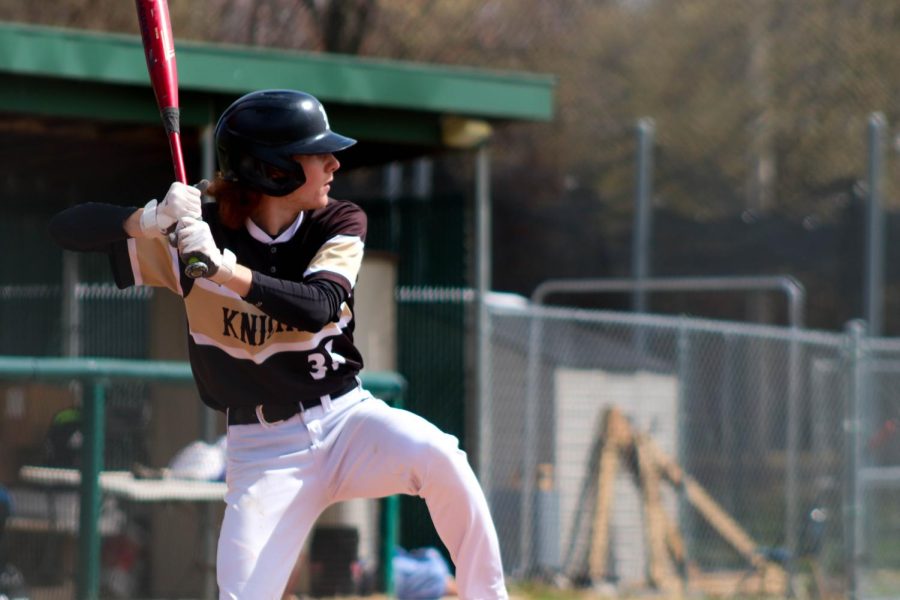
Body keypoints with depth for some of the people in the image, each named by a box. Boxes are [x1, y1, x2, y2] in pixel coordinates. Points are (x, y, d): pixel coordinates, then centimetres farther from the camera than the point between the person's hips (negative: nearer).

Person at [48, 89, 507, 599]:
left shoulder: (339, 223, -3)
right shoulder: (196, 232, -6)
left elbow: (317, 307, -22)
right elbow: (67, 228, -9)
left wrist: (223, 269, -36)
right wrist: (151, 219, -29)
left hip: (348, 421, 1)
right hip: (263, 452, -1)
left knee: (437, 454, -30)